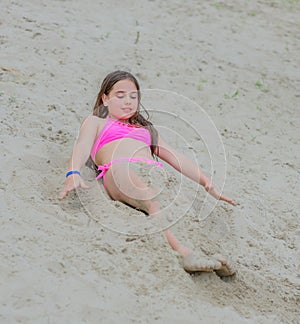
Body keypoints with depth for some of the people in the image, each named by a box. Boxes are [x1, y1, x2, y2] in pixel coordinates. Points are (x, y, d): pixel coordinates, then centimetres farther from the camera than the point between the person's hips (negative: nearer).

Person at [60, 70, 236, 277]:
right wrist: (73, 173, -18)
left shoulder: (146, 129, 42)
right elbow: (83, 147, 7)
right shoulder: (95, 122, 29)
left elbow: (176, 158, 32)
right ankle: (184, 253, -58)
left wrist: (209, 185, 16)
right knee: (155, 202, -39)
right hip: (119, 170, -4)